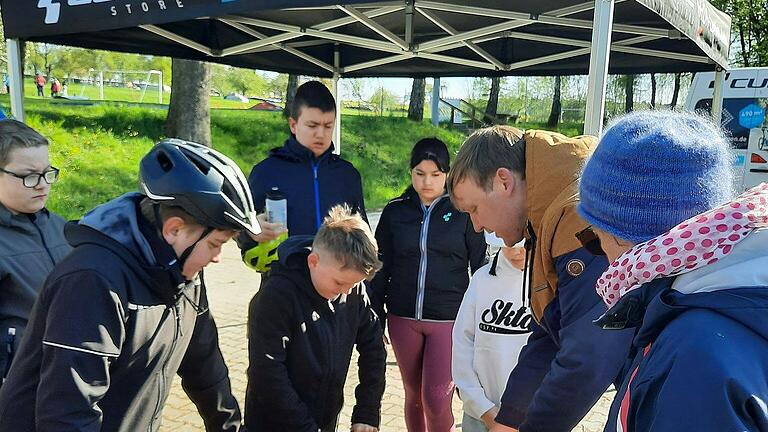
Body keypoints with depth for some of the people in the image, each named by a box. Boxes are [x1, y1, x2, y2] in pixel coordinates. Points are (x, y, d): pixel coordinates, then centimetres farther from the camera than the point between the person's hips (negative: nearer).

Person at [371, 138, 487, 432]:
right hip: (403, 319, 2)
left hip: (449, 319, -2)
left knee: (436, 399, -4)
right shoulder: (395, 211, 3)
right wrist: (375, 316, 6)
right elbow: (381, 267, 8)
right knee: (414, 395, 13)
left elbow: (480, 266, 3)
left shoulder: (462, 211, -2)